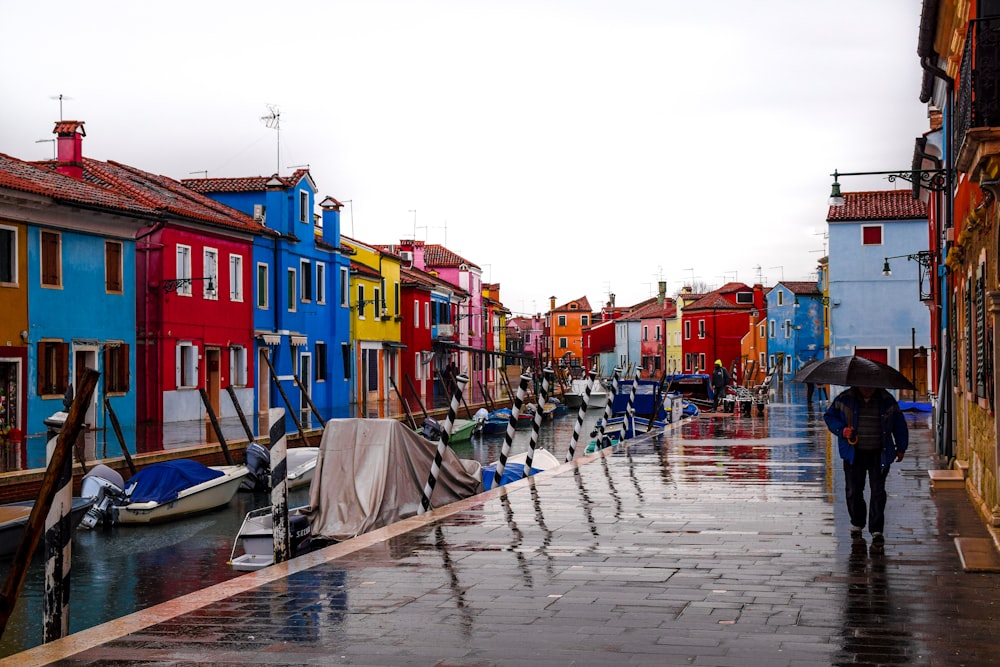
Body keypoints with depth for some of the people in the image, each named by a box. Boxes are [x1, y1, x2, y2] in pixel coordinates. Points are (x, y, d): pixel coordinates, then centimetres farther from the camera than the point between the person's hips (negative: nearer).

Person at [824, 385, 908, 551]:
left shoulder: (887, 401, 0)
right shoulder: (845, 399, -1)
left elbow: (899, 424, 12)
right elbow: (829, 416, 8)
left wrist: (901, 448, 14)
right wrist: (841, 430, -10)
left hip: (879, 454, -1)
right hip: (854, 454, 1)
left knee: (878, 491, -7)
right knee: (853, 490, 6)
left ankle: (877, 531, -3)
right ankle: (857, 523, 28)